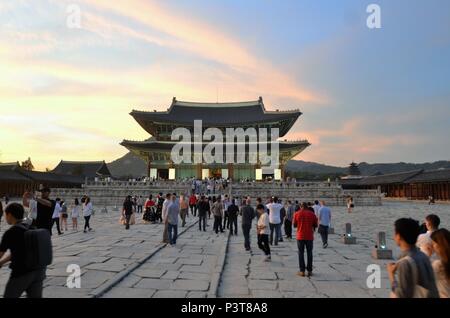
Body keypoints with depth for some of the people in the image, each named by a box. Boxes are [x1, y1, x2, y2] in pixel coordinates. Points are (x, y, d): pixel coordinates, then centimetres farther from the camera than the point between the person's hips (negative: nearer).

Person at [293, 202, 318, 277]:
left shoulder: (297, 213, -3)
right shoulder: (312, 214, -1)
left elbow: (294, 225, 3)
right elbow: (315, 225, 4)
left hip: (300, 236, -1)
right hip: (309, 236, 1)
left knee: (301, 253, 6)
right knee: (309, 253, 11)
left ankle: (302, 271, 6)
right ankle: (309, 271, 13)